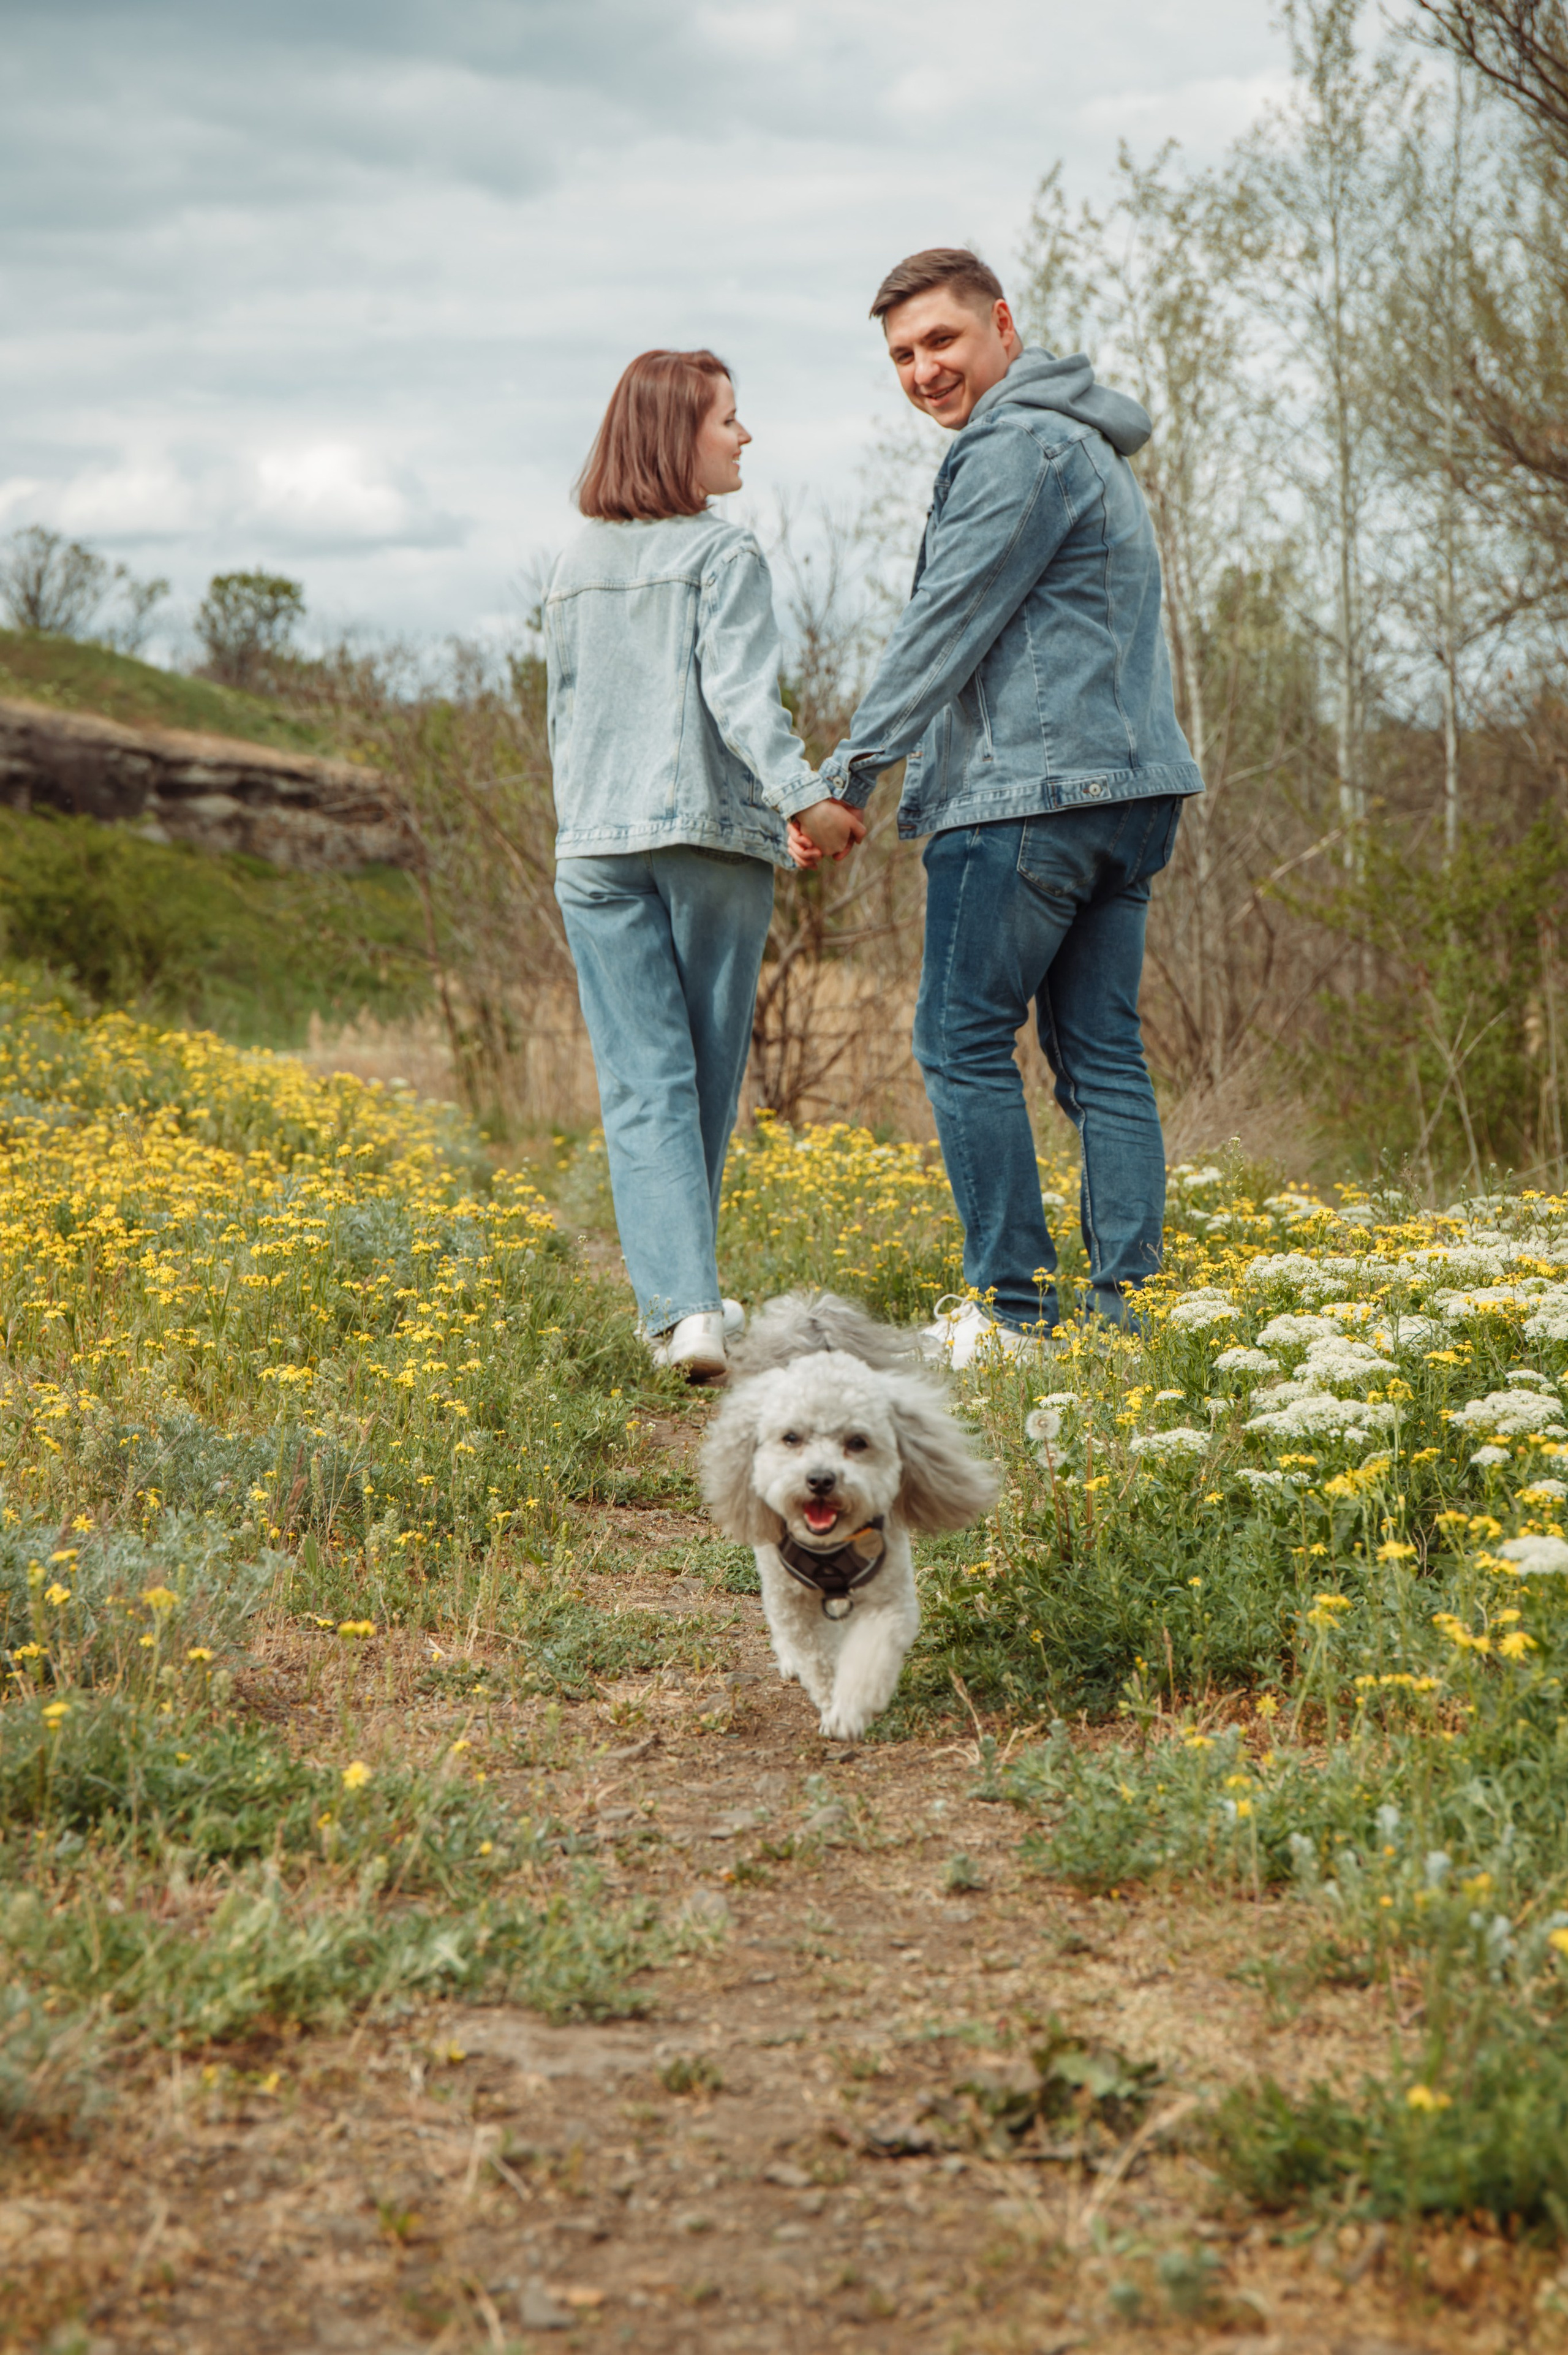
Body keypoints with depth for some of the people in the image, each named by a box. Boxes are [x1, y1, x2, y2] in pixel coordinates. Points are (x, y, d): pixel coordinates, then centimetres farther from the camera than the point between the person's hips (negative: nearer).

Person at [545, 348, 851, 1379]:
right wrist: (804, 796, -25)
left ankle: (684, 1305, -15)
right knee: (707, 1078, 10)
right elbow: (741, 694, -17)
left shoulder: (574, 568, 14)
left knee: (645, 1085, -2)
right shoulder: (724, 552, -4)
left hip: (598, 847, 4)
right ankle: (683, 1288, 22)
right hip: (714, 835, -4)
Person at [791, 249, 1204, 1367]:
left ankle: (1014, 1310, -2)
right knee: (1103, 1053, 7)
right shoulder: (1090, 446, 22)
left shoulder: (1015, 447, -10)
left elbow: (946, 626, -13)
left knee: (965, 1040, -3)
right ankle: (1124, 1311, 7)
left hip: (1030, 792, -10)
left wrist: (848, 776, -10)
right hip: (1131, 786, 10)